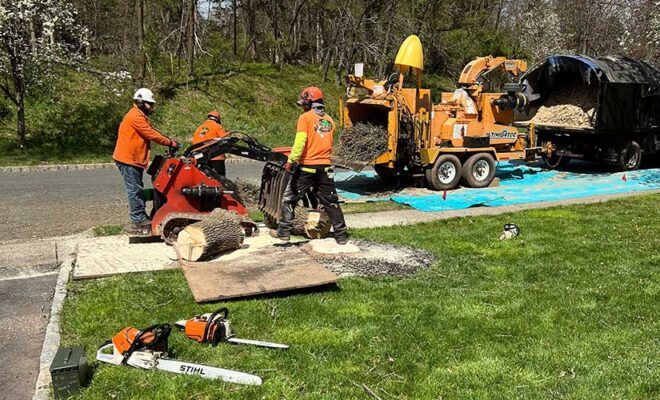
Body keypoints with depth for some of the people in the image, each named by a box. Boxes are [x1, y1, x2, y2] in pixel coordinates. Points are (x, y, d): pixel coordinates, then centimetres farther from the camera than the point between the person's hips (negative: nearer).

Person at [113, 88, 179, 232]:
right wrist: (170, 143, -15)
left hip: (134, 159, 11)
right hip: (128, 159, -11)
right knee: (135, 190, -8)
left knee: (137, 189, 14)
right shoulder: (136, 116, -15)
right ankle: (138, 220, -4)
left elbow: (150, 133, 15)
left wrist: (168, 141, 3)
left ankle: (141, 217, 20)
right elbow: (151, 134, -19)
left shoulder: (140, 116, 20)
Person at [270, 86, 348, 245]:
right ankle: (341, 235, 12)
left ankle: (283, 231, 10)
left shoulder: (305, 117, -5)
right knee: (330, 202, 11)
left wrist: (291, 160, -16)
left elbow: (300, 141, -16)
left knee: (289, 198, 9)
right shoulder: (329, 120, 11)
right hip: (325, 166, 4)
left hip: (307, 166, -4)